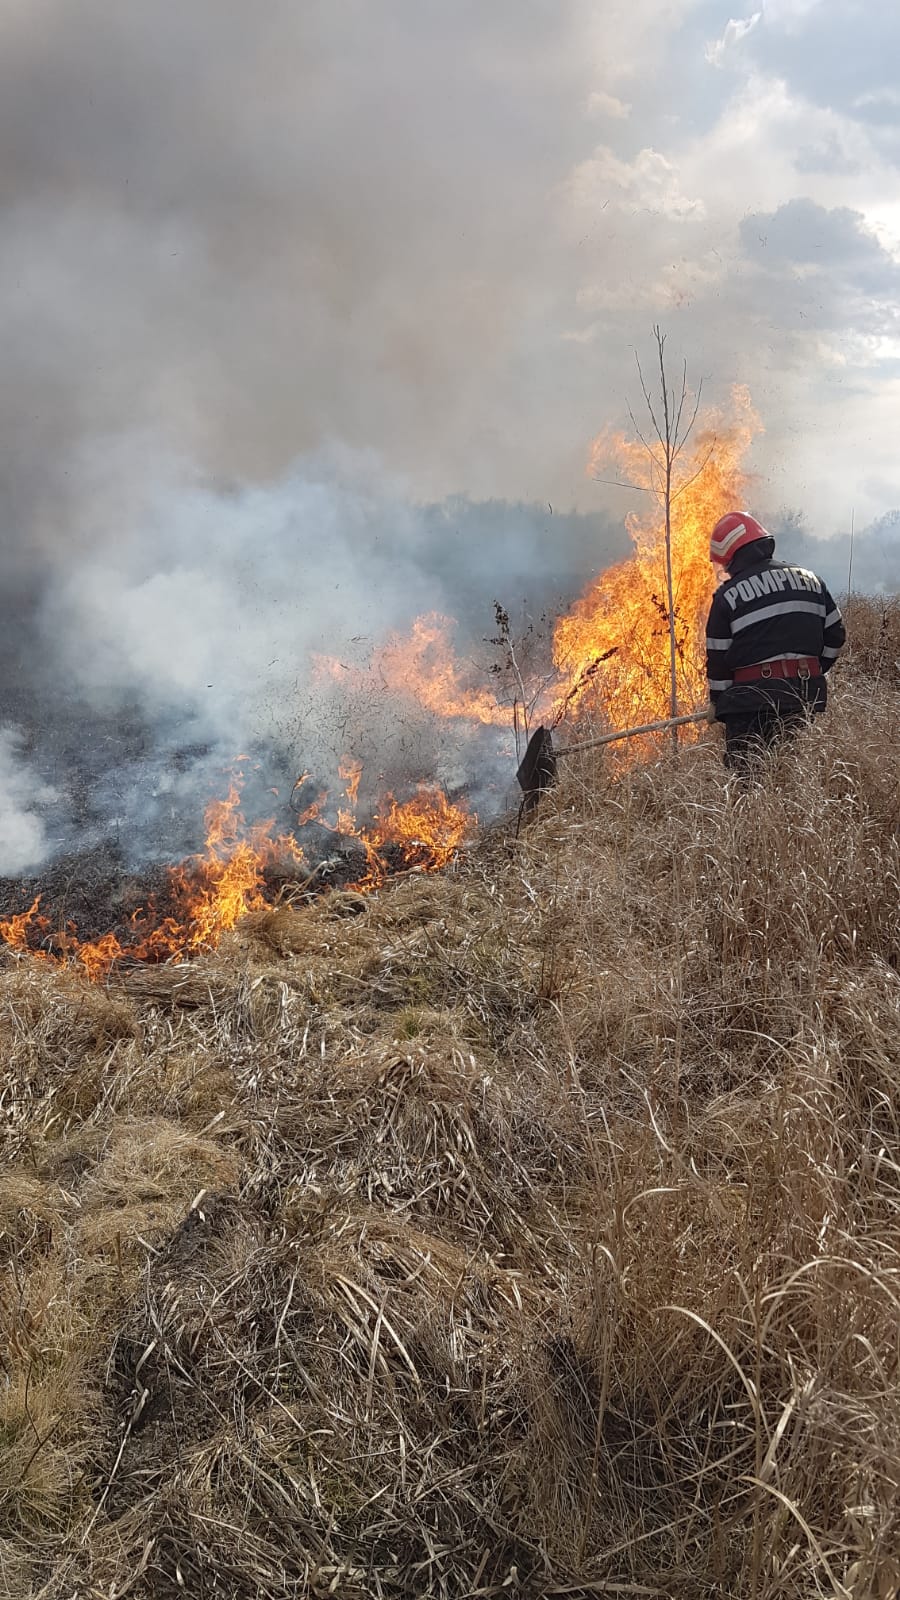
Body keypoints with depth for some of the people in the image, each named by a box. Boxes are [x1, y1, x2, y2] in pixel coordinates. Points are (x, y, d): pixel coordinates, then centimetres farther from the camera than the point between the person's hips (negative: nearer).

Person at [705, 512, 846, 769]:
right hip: (807, 696, 5)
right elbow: (835, 635, 13)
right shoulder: (809, 579, 12)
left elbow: (718, 657, -2)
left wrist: (717, 702, 10)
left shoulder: (727, 595, -4)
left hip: (753, 700, -5)